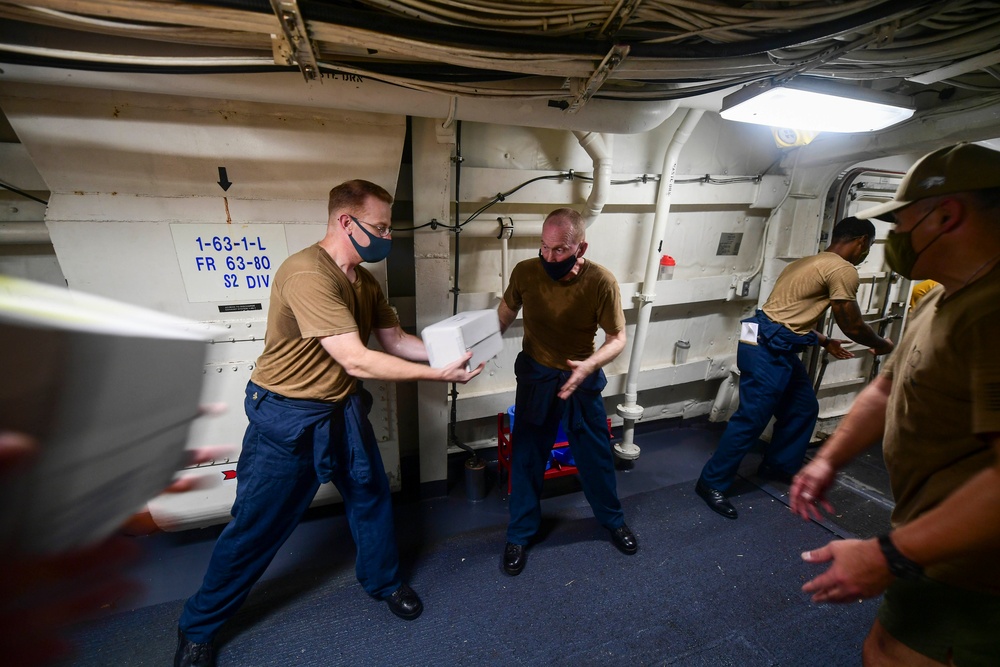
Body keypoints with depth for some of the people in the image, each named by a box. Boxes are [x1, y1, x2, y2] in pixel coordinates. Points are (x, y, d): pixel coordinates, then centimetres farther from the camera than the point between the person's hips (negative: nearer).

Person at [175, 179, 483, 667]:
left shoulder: (365, 282, 2)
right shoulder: (307, 273, -27)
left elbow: (395, 340, 6)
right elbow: (356, 359, -32)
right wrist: (437, 374, -26)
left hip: (343, 410, 8)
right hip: (288, 417, -7)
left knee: (372, 495, 17)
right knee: (256, 527, 9)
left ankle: (382, 581, 44)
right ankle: (197, 627, 37)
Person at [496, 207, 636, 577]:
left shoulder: (601, 282, -20)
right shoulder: (525, 271, -16)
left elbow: (617, 338, -12)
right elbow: (506, 312, 2)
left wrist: (589, 365, -30)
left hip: (582, 379, 0)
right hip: (535, 376, 1)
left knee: (596, 455, 17)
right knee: (526, 457, 10)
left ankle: (613, 519, 46)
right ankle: (520, 533, 33)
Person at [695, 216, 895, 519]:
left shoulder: (811, 262, 22)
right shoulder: (842, 270, -8)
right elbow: (853, 325, -3)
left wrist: (825, 341, 34)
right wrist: (881, 345, 17)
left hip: (777, 348, 10)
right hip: (767, 349, -10)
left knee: (803, 407, 20)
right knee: (752, 418, -6)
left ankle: (779, 466, 35)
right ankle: (712, 483, 3)